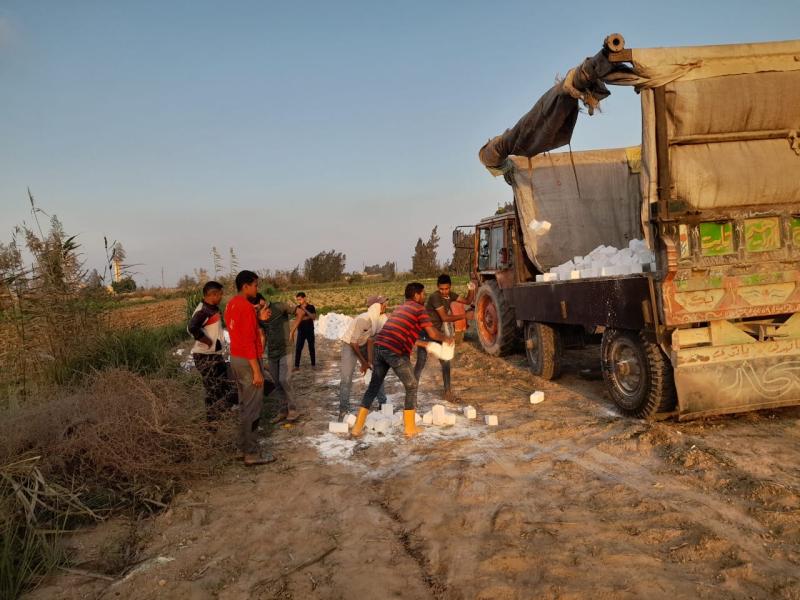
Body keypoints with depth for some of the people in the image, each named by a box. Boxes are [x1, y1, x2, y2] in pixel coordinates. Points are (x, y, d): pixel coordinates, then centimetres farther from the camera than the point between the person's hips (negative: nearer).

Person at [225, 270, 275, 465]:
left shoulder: (232, 304, 11)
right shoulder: (246, 306, -19)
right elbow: (248, 341, -22)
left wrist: (259, 320, 11)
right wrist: (257, 370, -21)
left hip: (236, 358, 10)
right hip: (248, 361, -10)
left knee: (244, 405, 16)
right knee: (252, 408, -4)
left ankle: (245, 448, 24)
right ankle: (252, 454, 1)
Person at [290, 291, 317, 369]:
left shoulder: (311, 307, -4)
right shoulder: (297, 308, 2)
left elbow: (314, 317, -16)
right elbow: (296, 320, 6)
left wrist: (306, 311, -24)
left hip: (310, 331, -2)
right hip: (301, 331, 2)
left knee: (311, 348, 7)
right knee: (298, 348, -3)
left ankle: (313, 364, 17)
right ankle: (296, 365, 0)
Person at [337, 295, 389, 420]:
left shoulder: (380, 320, -13)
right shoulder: (363, 319, -33)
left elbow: (370, 341, -9)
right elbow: (353, 343, -25)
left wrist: (369, 361, -16)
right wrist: (363, 362, -15)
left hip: (364, 345, 7)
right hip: (349, 345, -7)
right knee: (346, 378, -14)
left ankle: (383, 403, 17)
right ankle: (343, 410, -6)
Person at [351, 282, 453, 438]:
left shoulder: (400, 308, 29)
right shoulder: (419, 309, 4)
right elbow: (433, 333, -1)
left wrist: (426, 344, 37)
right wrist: (446, 339, 18)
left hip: (380, 346, 7)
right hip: (395, 351, -7)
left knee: (374, 386, 16)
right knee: (411, 386, 9)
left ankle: (358, 426, 15)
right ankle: (410, 428, 12)